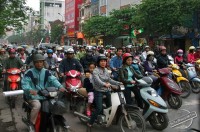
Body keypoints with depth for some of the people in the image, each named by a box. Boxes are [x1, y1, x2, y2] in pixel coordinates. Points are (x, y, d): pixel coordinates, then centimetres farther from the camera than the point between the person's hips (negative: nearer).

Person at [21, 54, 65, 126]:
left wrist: (60, 87, -24)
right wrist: (30, 90, -37)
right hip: (33, 95, -4)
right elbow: (24, 83, -15)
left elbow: (53, 80, -4)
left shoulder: (46, 72, 9)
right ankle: (32, 124, -12)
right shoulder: (29, 72, -3)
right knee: (37, 105, -32)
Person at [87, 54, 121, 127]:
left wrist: (119, 83, 6)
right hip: (99, 91, -7)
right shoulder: (96, 70, -13)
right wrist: (105, 84, -48)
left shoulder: (106, 70, 10)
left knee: (110, 106, 13)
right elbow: (97, 80, -30)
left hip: (107, 91, 7)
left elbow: (109, 80, 16)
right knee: (99, 108, -14)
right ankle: (90, 122, 1)